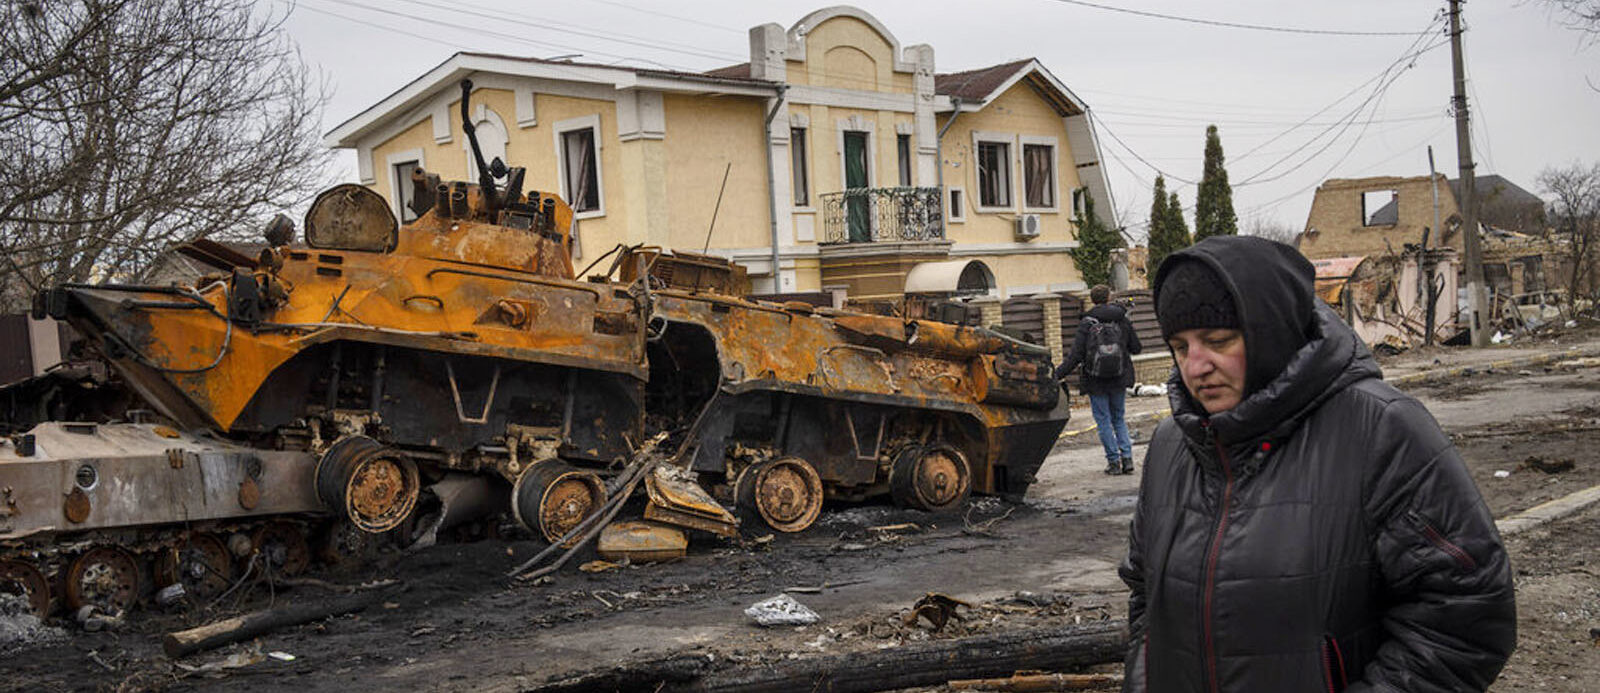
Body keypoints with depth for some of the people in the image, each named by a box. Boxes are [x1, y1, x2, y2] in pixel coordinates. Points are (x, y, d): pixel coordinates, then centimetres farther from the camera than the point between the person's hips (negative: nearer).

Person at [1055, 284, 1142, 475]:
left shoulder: (1086, 323, -10)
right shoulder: (1122, 319, 0)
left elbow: (1076, 355, -15)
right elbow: (1136, 348, 5)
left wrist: (1059, 374, -10)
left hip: (1096, 380, -3)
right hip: (1119, 379, 3)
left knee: (1103, 420, 5)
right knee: (1119, 418, 17)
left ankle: (1114, 461, 4)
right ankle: (1127, 457, 6)